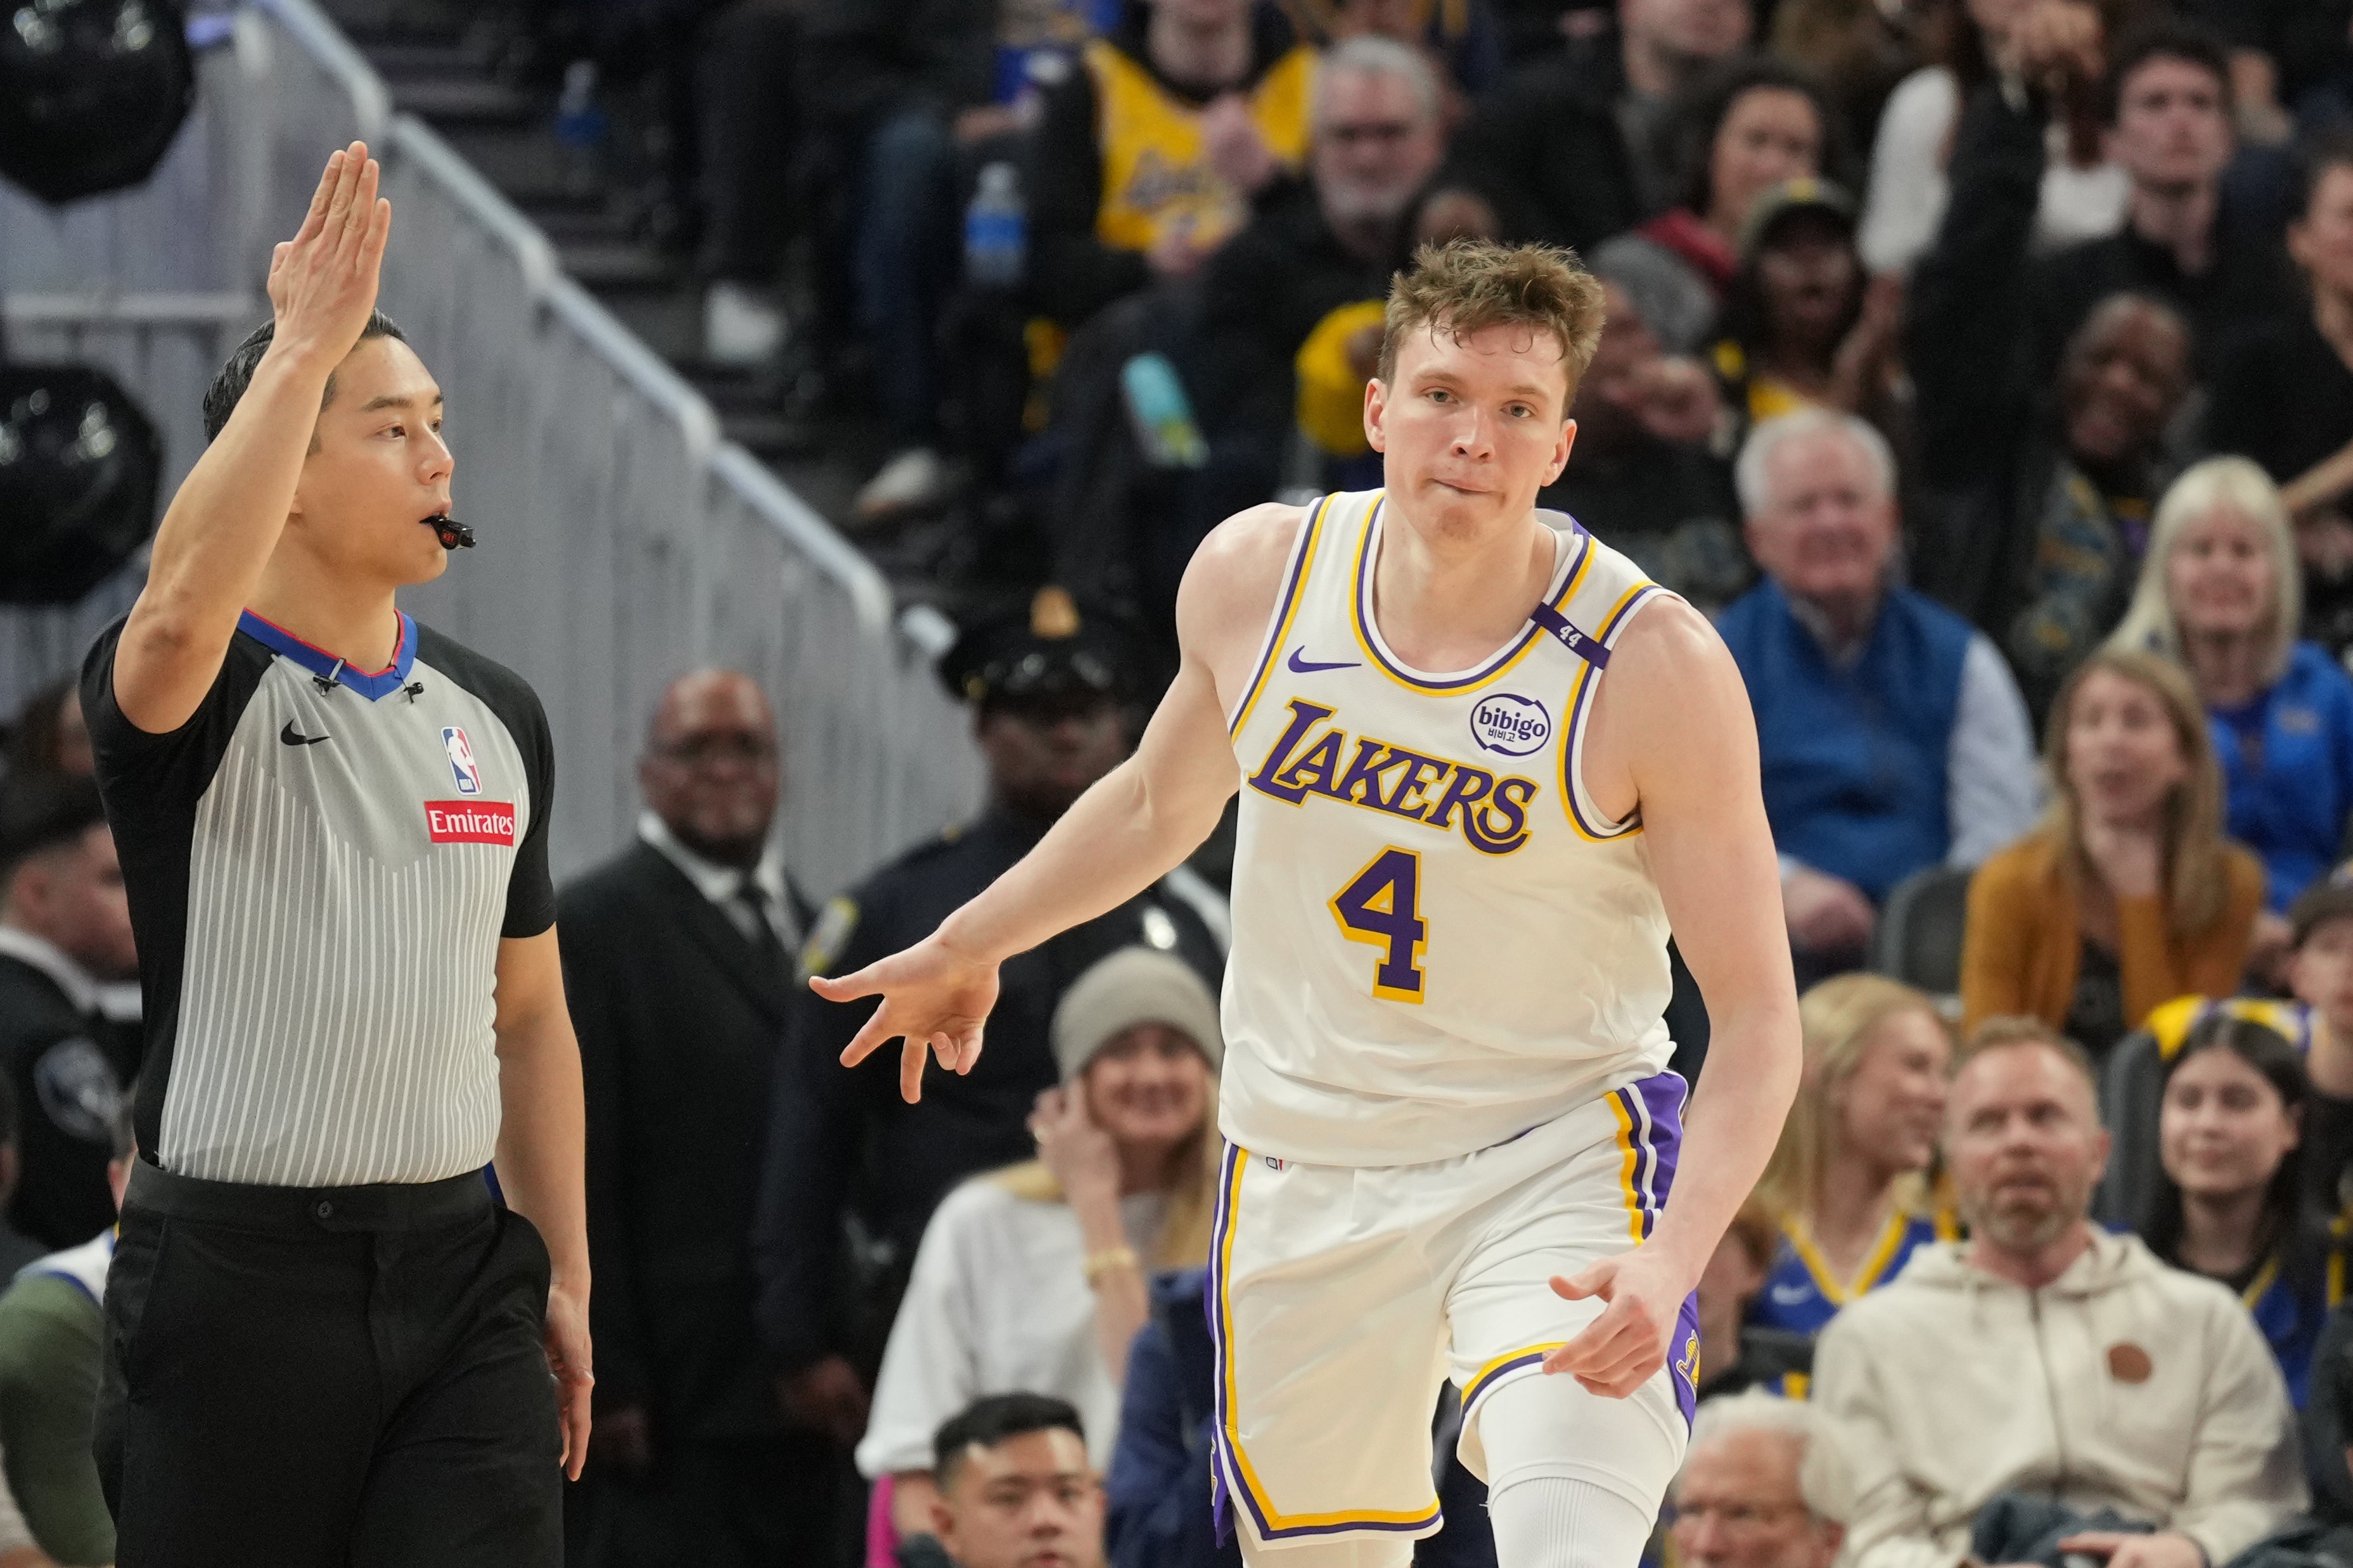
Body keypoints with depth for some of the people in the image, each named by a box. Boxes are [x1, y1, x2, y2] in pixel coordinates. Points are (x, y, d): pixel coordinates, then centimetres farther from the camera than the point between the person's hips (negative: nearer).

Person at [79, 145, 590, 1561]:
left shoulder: (498, 717, 13)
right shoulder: (192, 701, -5)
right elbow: (186, 610, -32)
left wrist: (566, 1281, 14)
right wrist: (306, 345, -29)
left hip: (459, 1268, 4)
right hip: (236, 1271, -4)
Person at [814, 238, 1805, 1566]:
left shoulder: (1656, 666, -19)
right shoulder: (1256, 576, -6)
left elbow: (1757, 1014, -16)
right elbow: (1162, 804, 17)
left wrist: (1673, 1258, -31)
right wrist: (968, 947, 29)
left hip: (1553, 1156, -4)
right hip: (1305, 1163, 4)